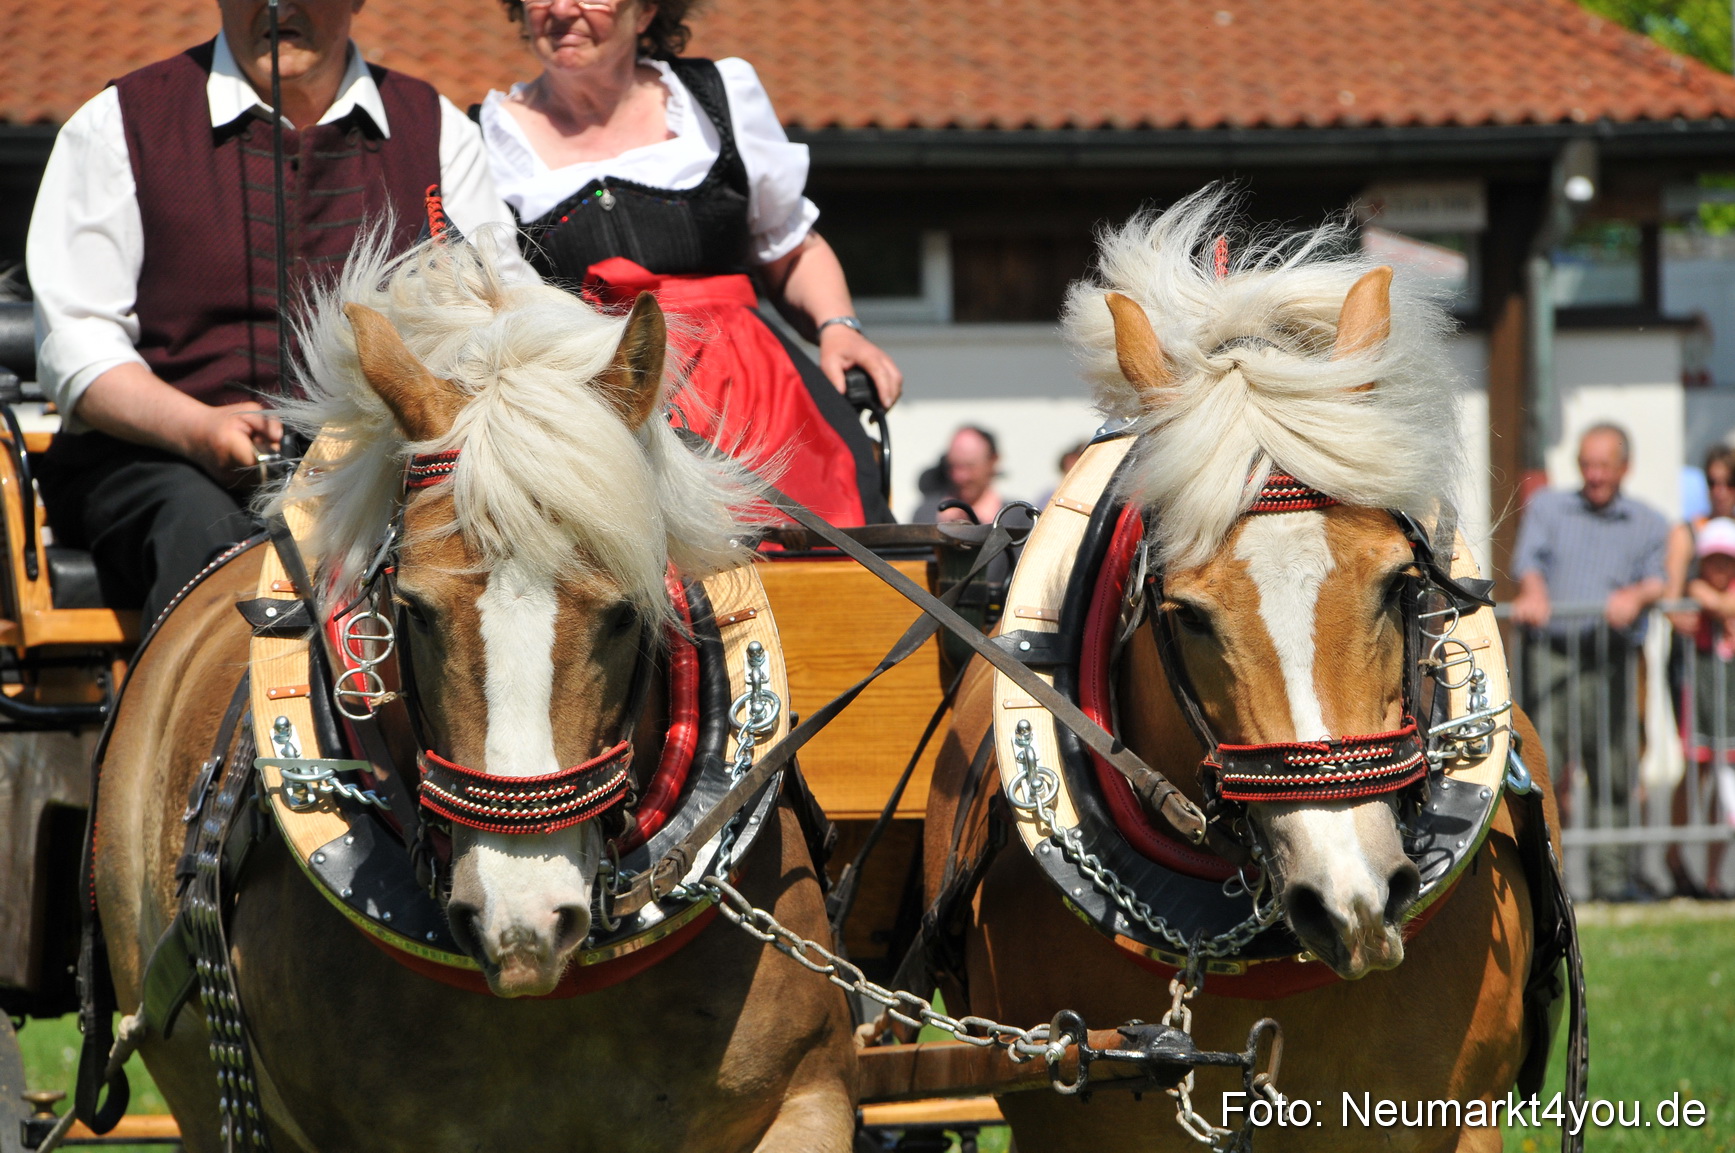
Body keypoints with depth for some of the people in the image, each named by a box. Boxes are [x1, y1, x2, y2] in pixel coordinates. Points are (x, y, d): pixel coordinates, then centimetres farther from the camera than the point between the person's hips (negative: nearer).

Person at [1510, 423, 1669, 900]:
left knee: (1614, 769, -4)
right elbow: (1529, 558, 1)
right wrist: (1533, 592, -21)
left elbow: (1660, 579, 0)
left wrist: (1637, 596, -22)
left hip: (1612, 658, 1)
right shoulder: (1547, 507, 19)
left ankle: (1612, 874, 2)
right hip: (1551, 652, -1)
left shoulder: (1649, 524, 17)